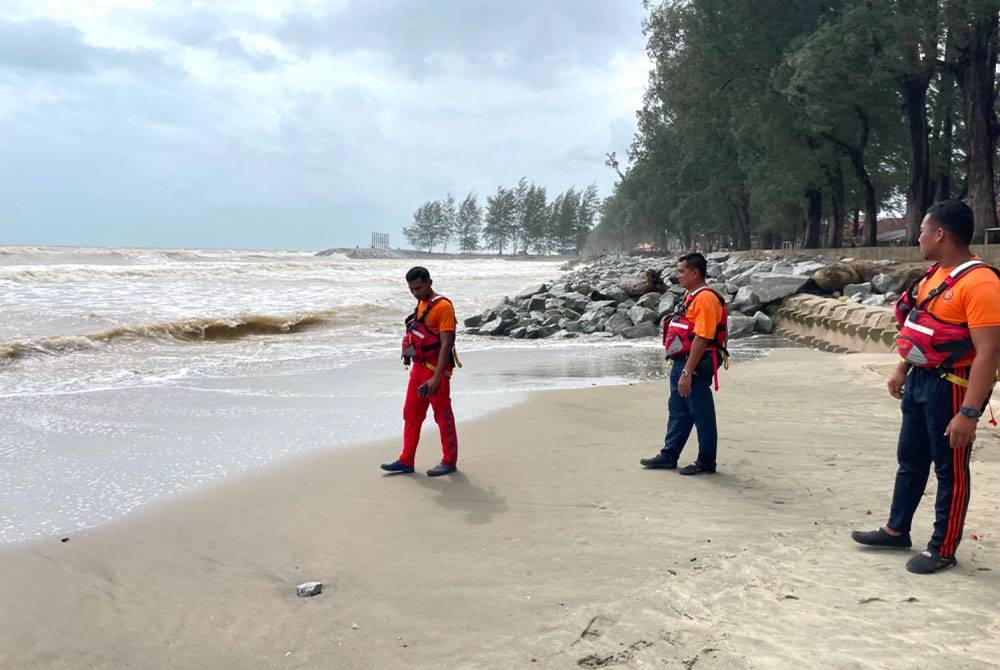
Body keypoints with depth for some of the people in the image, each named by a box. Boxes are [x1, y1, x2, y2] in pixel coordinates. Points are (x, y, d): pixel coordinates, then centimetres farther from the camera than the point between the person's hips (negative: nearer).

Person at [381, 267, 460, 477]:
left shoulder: (443, 306, -15)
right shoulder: (421, 304, 12)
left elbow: (445, 344, -20)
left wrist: (436, 377, -24)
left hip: (436, 370, -8)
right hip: (418, 367, 9)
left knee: (443, 417, 2)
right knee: (411, 415, 11)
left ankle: (449, 462, 14)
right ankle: (406, 461, 18)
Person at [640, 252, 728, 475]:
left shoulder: (705, 299, -18)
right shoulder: (690, 296, 13)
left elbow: (701, 339, -24)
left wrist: (687, 373, -25)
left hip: (696, 366, -10)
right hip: (681, 362, 10)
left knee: (702, 415, 3)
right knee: (677, 412, 18)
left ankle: (706, 462, 14)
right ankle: (668, 456, 29)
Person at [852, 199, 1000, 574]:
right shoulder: (935, 275, 7)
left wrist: (969, 412, -27)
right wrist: (902, 370, 21)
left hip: (951, 386, -9)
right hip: (920, 380, 9)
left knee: (950, 470, 5)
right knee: (910, 460, 19)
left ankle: (943, 549, 19)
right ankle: (896, 530, 34)